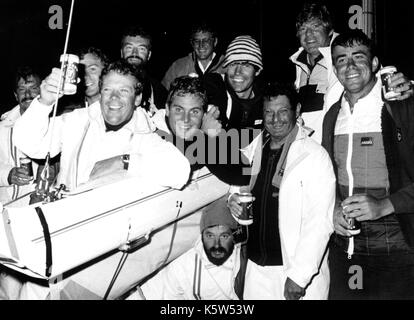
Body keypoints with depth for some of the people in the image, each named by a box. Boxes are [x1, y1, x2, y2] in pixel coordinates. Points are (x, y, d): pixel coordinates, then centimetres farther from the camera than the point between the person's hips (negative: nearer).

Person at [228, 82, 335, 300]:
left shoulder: (315, 156, -11)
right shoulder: (252, 152, 5)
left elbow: (320, 223, -15)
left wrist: (299, 275, -19)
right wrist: (234, 200, -3)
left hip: (300, 273, -4)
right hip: (256, 267, 5)